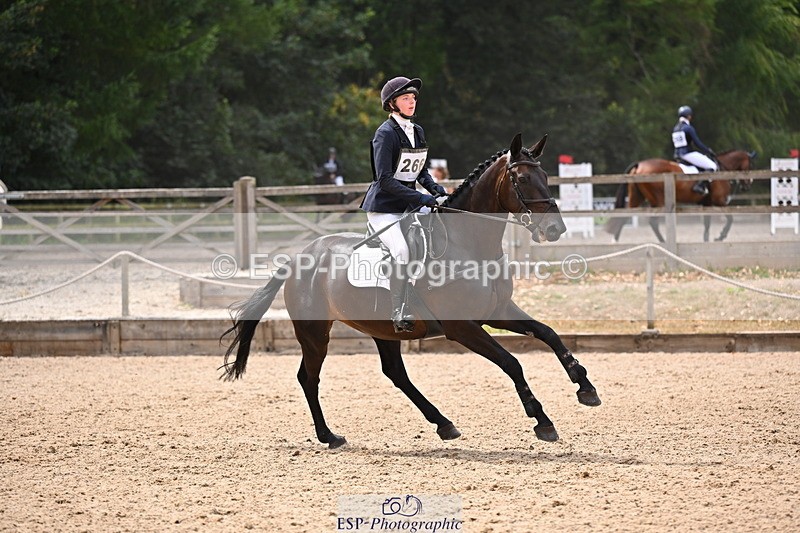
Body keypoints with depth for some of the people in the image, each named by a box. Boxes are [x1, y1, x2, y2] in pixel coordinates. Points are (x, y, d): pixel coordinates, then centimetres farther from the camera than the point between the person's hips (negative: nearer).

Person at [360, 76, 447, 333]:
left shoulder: (417, 131, 11)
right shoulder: (386, 133, -14)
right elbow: (385, 179, -21)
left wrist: (435, 189, -1)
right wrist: (420, 198, -26)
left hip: (407, 206, 9)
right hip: (383, 208, -9)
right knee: (401, 250, -29)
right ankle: (400, 315, -27)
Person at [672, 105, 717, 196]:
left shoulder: (675, 129, 12)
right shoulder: (689, 128, -13)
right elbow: (698, 143, -12)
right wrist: (709, 151, 1)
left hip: (678, 154, 9)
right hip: (689, 153, -9)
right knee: (712, 166, -8)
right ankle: (700, 186, -21)